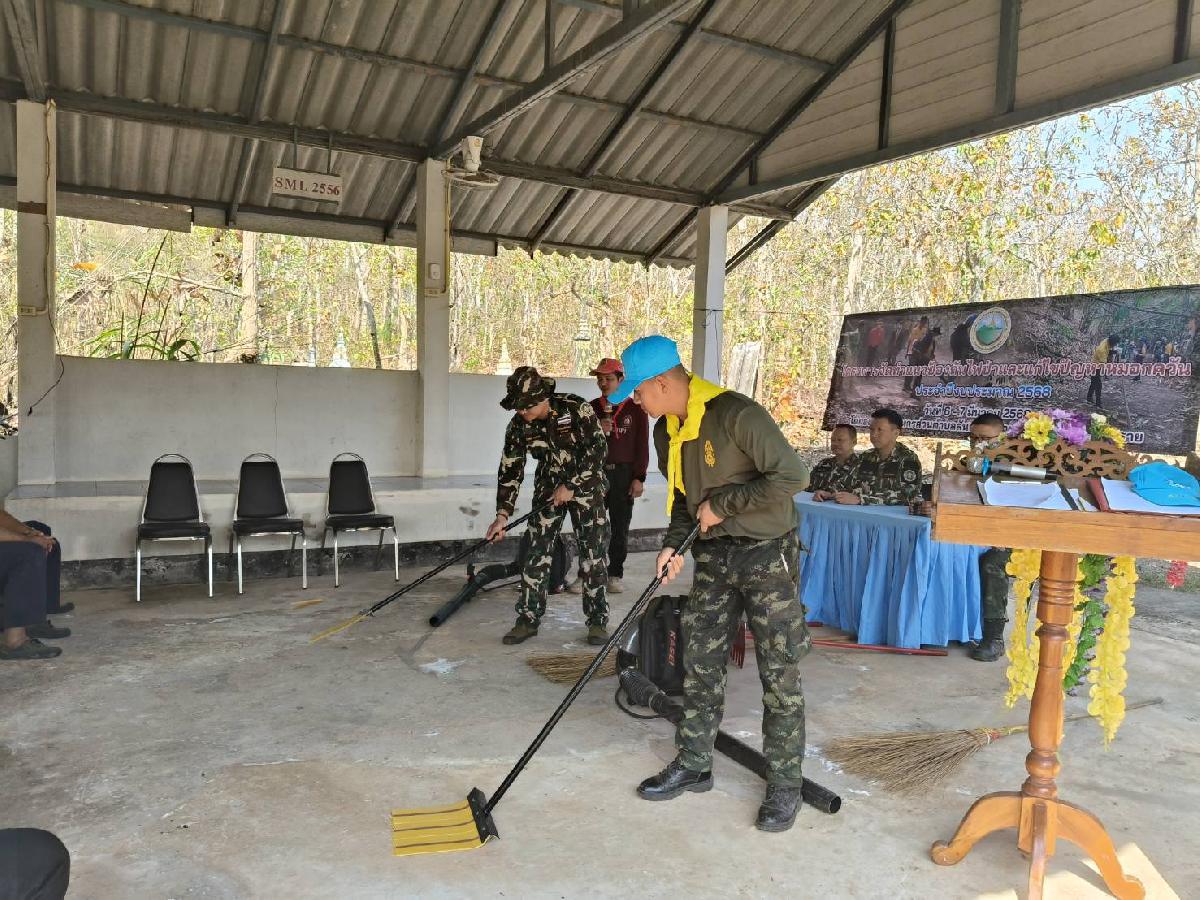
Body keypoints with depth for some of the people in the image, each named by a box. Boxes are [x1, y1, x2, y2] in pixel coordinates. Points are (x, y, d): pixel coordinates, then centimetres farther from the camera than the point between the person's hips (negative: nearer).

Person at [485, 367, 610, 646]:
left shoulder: (577, 409, -21)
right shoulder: (518, 426, -10)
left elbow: (598, 450, -18)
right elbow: (510, 470, -7)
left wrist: (571, 487, -18)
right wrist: (503, 515, -13)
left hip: (586, 487, -3)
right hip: (548, 489, 3)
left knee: (593, 555, -2)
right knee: (536, 553, -2)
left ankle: (598, 620, 10)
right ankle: (528, 619, 9)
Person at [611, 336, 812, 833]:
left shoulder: (737, 414, -22)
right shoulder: (667, 431, 5)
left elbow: (792, 476, -24)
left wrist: (723, 504, -18)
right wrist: (674, 544, 0)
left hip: (767, 555, -7)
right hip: (713, 556, 8)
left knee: (779, 675, 2)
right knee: (700, 664, 12)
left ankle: (785, 785, 17)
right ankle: (693, 764, 28)